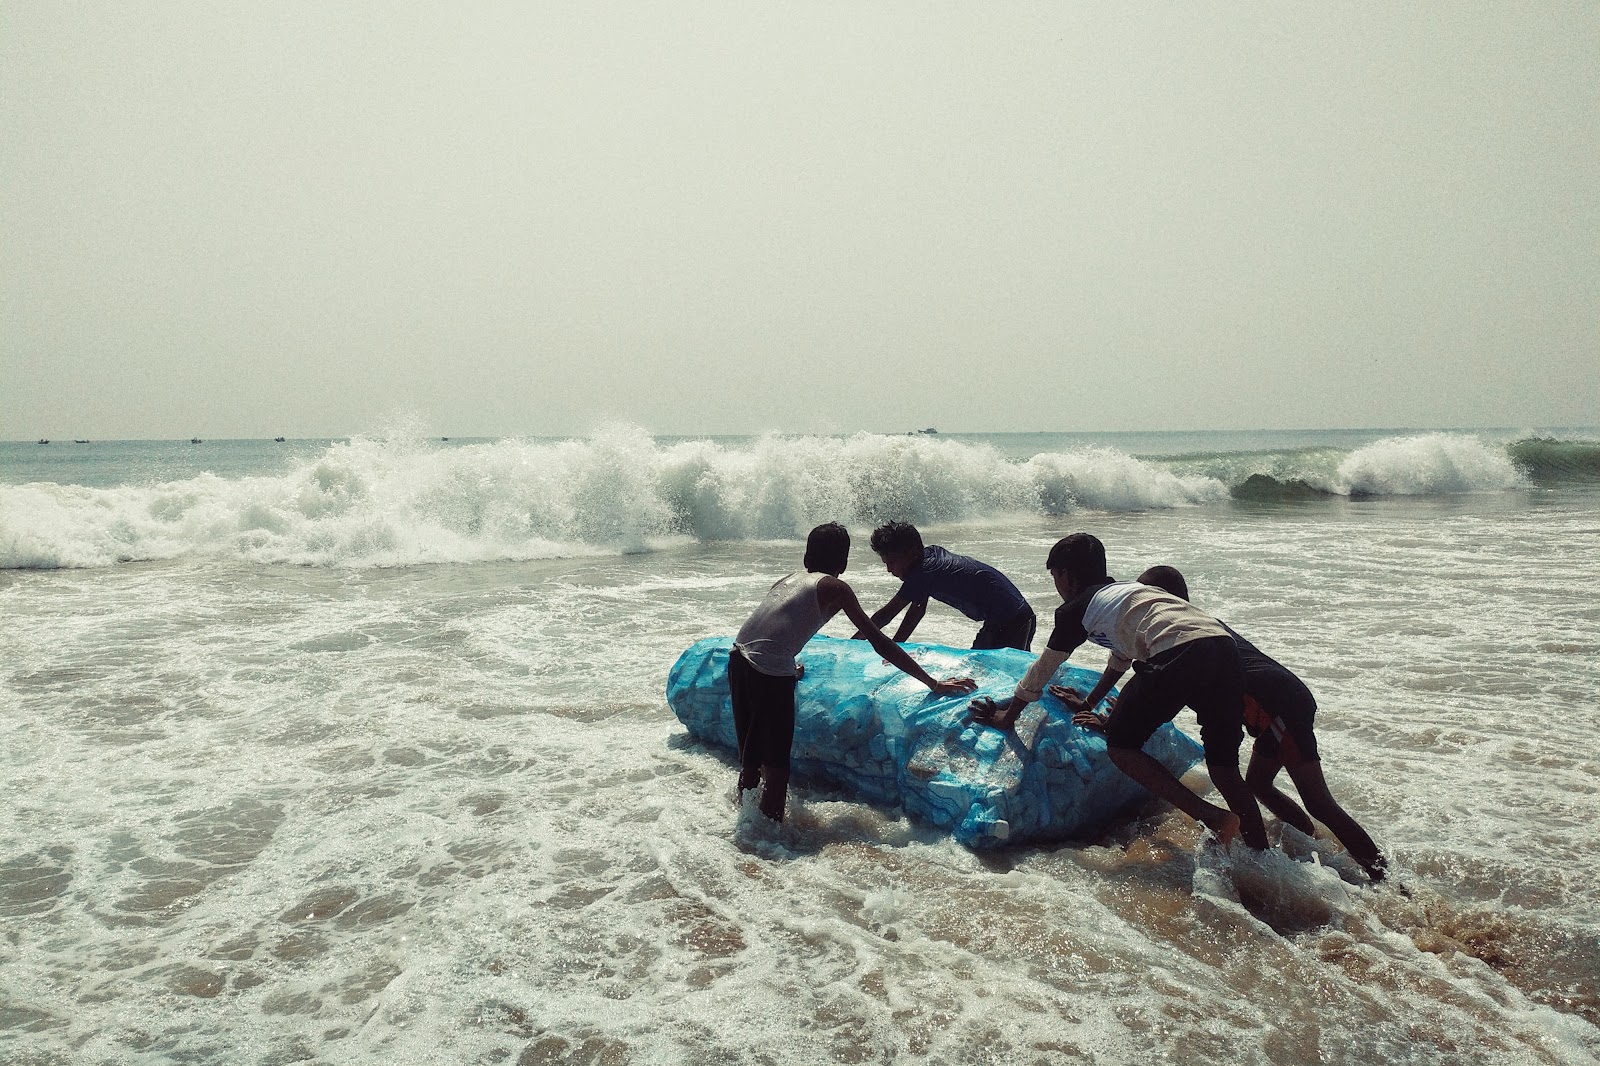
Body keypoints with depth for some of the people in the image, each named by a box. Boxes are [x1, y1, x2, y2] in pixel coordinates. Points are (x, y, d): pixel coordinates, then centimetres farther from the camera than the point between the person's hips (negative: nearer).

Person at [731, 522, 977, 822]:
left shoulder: (788, 579, 21)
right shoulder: (834, 587, 3)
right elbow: (879, 641, 0)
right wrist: (934, 684, 2)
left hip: (739, 659, 7)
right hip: (771, 673, -7)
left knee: (750, 759, 22)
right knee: (776, 767, 7)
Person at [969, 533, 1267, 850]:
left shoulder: (1076, 608, 16)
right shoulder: (1126, 589, 36)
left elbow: (1040, 672, 23)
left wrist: (1006, 718, 36)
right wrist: (1090, 702, 66)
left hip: (1179, 655, -7)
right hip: (1226, 650, 7)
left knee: (1120, 746, 9)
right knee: (1224, 766, 16)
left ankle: (1212, 818, -4)